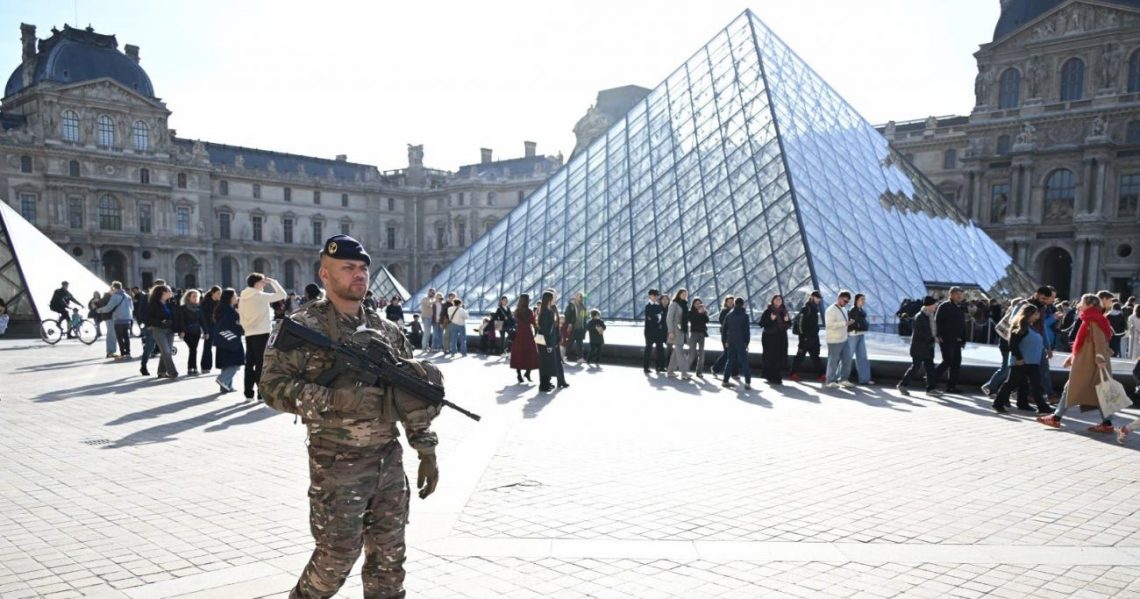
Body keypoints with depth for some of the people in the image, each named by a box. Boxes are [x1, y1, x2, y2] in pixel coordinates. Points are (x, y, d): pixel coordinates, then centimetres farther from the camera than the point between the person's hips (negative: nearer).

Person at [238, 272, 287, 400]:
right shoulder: (261, 296, -10)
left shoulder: (243, 298, 9)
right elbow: (282, 294, -9)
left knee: (250, 363, 9)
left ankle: (248, 392, 12)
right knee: (261, 363, -3)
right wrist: (272, 282, 0)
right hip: (262, 333, -6)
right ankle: (261, 392, -3)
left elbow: (241, 317, 12)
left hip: (249, 334, 6)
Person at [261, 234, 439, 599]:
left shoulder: (386, 330, 9)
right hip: (338, 464, -5)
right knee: (338, 555, 3)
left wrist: (426, 452, 7)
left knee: (389, 556, 11)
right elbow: (274, 387, -14)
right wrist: (335, 399, -25)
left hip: (389, 459, 5)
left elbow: (412, 394, 11)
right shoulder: (305, 326, -7)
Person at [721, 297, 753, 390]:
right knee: (744, 361, -2)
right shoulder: (744, 315, -7)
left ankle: (725, 381, 11)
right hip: (741, 342, -5)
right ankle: (747, 383, -8)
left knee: (730, 361, 12)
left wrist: (726, 340, 15)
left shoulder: (729, 315, 7)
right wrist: (747, 342, -2)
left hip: (731, 342, 5)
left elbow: (724, 329, 10)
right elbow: (747, 330, -9)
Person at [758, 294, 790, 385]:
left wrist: (787, 320, -7)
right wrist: (771, 319, -22)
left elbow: (789, 324, 15)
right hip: (769, 337, -4)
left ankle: (778, 378, 11)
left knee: (780, 359, 1)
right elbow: (761, 323, -8)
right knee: (771, 358, -7)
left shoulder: (784, 311, 11)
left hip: (781, 338, 4)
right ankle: (771, 378, 1)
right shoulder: (768, 311, -3)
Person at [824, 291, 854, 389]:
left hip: (844, 340, 8)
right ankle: (831, 381, 8)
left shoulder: (844, 309, 15)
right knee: (833, 361, -1)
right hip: (834, 341, -8)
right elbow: (829, 324, -23)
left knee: (847, 360, 7)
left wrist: (849, 322, 7)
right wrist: (845, 323, -26)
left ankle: (843, 380, 18)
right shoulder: (831, 310, -13)